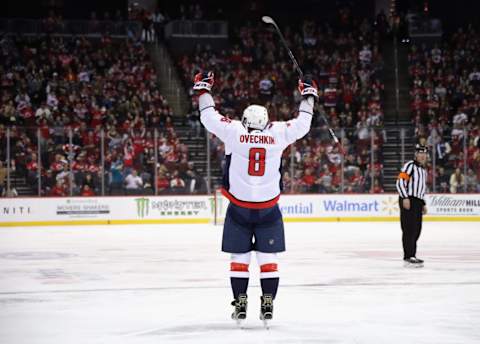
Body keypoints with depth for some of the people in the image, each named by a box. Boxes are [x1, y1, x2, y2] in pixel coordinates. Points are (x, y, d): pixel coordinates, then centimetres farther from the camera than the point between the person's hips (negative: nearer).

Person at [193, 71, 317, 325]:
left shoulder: (233, 132, -6)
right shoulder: (277, 133, -3)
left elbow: (209, 116, 3)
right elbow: (302, 124, 10)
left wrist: (203, 88, 16)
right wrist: (308, 95, 25)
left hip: (238, 208, -1)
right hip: (268, 209, 1)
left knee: (239, 257, 8)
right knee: (268, 258, 8)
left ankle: (240, 305, 5)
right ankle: (268, 305, 4)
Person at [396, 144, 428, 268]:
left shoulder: (423, 170, 22)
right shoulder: (410, 166, -7)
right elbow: (400, 181, -17)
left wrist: (423, 204, 24)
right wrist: (405, 198, -23)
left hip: (418, 202, 9)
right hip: (408, 201, -9)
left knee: (417, 230, 9)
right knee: (409, 229, -11)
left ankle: (411, 256, 17)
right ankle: (408, 258, -12)